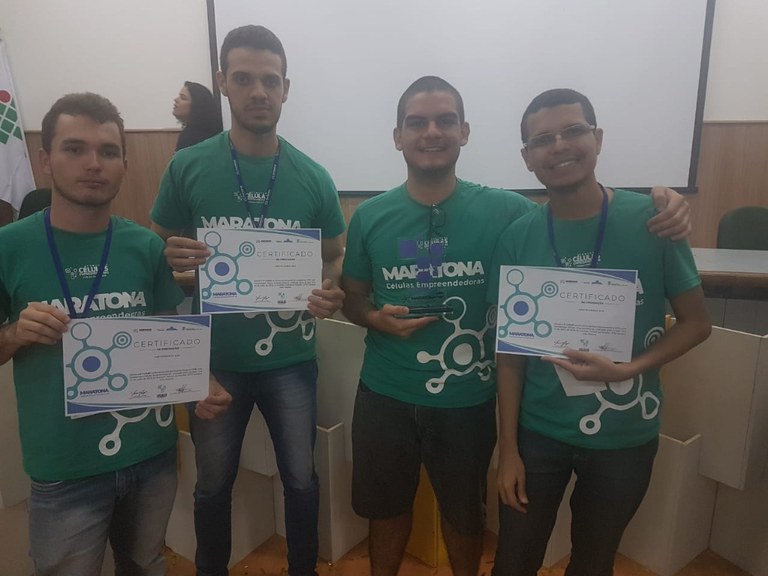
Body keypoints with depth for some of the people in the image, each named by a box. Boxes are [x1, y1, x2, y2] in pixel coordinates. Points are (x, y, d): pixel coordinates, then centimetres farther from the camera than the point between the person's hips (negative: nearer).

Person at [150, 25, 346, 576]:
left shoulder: (313, 176, -4)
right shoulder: (187, 167, -6)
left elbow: (335, 257, 5)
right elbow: (160, 251, 2)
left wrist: (330, 294, -17)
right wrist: (174, 261, -21)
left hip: (290, 359, 1)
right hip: (215, 358, 0)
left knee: (301, 478, 15)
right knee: (213, 484, 19)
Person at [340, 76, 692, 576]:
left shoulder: (504, 211, -12)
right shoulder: (369, 217, -5)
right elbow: (351, 298, 7)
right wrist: (376, 319, -16)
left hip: (468, 400, -1)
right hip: (385, 395, 2)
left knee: (464, 512, 23)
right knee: (386, 507, 23)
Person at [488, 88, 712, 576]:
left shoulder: (651, 219, -11)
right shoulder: (517, 238, -9)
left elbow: (696, 322, -3)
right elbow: (510, 351, -3)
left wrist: (625, 370, -20)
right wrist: (508, 448, -3)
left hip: (625, 435, 0)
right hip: (538, 432, 1)